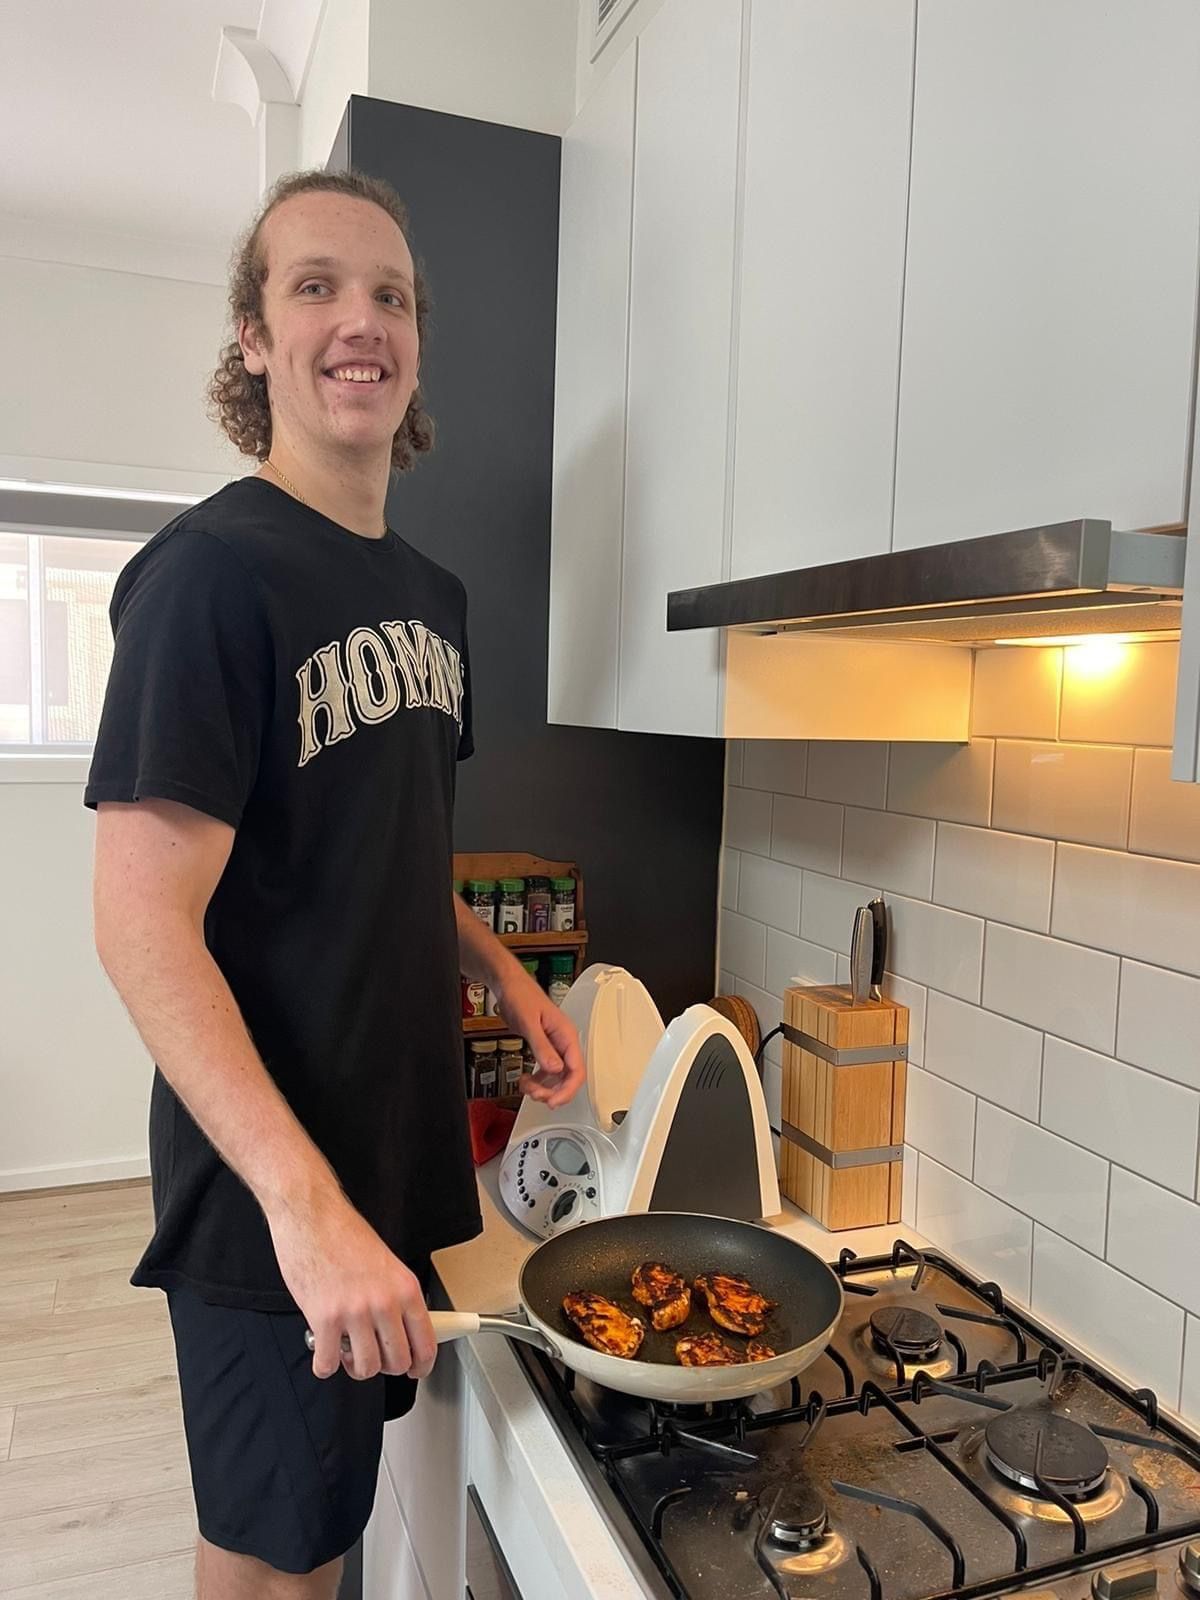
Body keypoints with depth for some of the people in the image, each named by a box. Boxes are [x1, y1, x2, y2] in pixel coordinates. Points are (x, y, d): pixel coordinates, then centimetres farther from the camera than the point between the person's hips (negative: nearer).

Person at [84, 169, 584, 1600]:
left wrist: (504, 977, 4)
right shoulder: (211, 570, -17)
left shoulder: (433, 593, 7)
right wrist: (304, 1203, -28)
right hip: (270, 1196, -7)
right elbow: (144, 923, -23)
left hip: (400, 1151, 7)